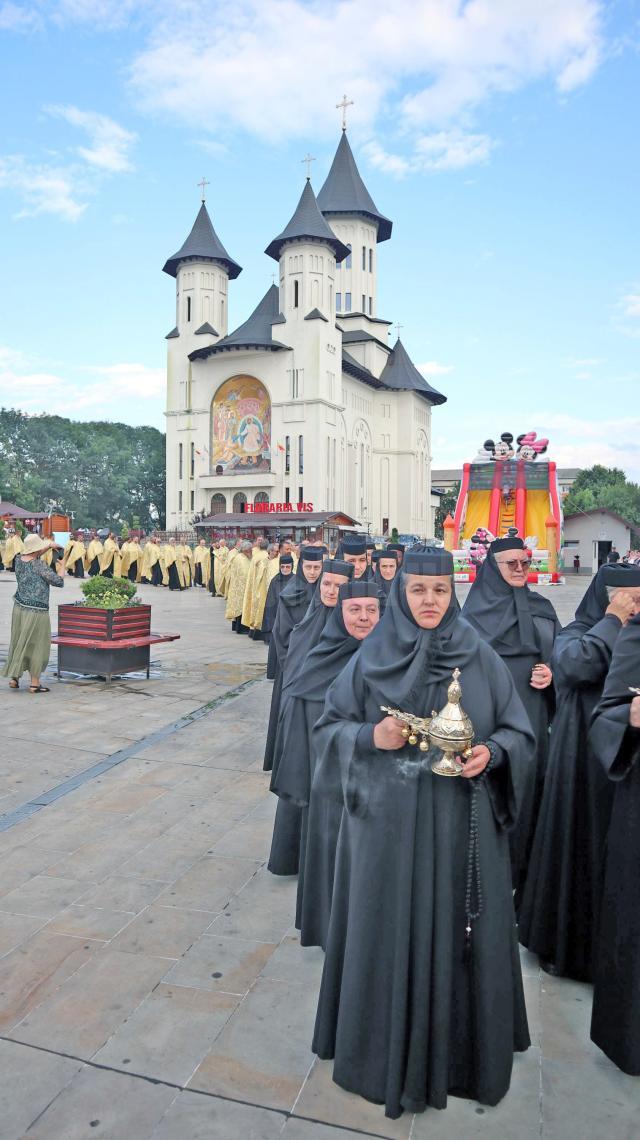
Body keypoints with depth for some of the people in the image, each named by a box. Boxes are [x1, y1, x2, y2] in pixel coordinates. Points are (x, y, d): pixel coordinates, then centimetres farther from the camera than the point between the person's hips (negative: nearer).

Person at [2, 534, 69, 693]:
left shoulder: (19, 559, 2)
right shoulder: (38, 565, -18)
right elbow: (58, 581, -15)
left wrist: (49, 546, 20)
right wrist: (63, 565, -1)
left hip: (20, 608, 7)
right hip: (36, 611, -7)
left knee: (19, 642, 17)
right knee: (37, 645, 2)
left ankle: (14, 677, 22)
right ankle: (34, 683, 6)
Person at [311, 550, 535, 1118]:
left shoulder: (480, 656, -2)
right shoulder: (372, 657, -3)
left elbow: (519, 732, 3)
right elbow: (328, 726, 2)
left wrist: (491, 753, -17)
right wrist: (371, 737, -17)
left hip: (461, 823, 1)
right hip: (387, 820, 0)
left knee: (456, 931, 11)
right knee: (389, 928, 11)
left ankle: (459, 1047, 37)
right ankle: (386, 1050, 35)